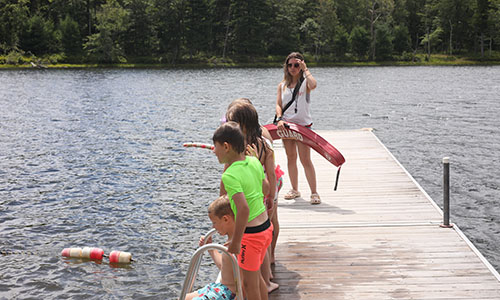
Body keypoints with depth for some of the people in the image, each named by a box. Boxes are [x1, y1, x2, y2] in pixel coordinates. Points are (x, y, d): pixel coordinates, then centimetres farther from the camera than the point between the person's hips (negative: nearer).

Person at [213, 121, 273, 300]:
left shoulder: (230, 175, -23)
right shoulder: (255, 162, -1)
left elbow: (243, 209, -31)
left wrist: (236, 242, -22)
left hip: (251, 234, -8)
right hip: (266, 227, 8)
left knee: (249, 283, 10)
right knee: (256, 277, 25)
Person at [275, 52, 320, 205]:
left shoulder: (305, 82, -3)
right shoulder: (282, 85, 9)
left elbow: (313, 85, -28)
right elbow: (278, 104, 4)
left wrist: (305, 69, -16)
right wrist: (279, 119, -13)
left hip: (303, 125, -4)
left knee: (305, 160, -8)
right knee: (291, 158, 11)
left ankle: (314, 192, 0)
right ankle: (295, 189, 24)